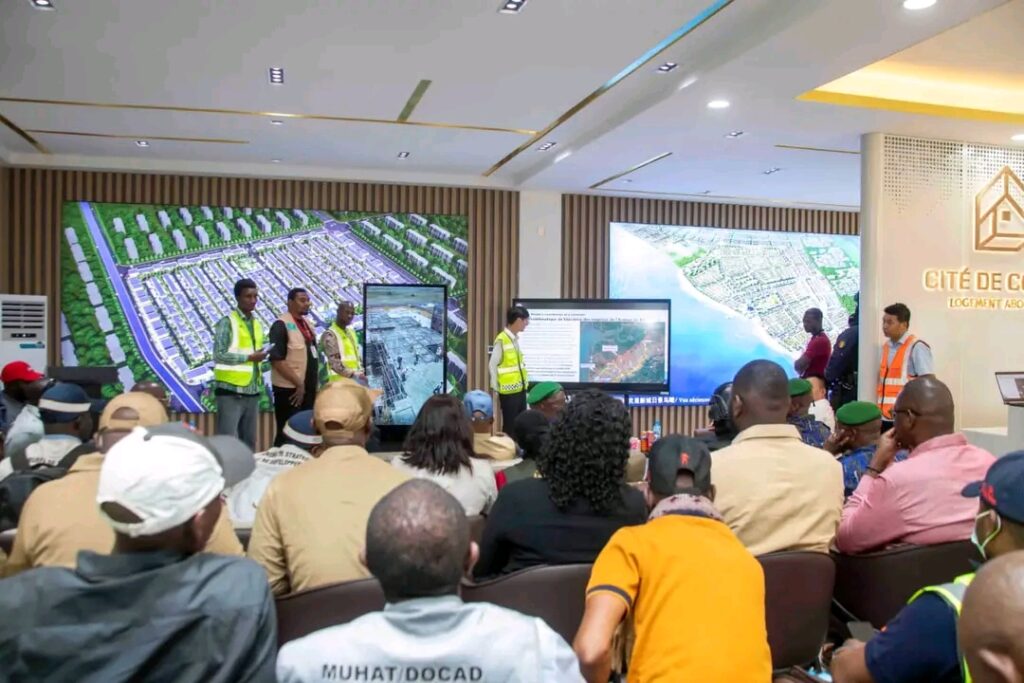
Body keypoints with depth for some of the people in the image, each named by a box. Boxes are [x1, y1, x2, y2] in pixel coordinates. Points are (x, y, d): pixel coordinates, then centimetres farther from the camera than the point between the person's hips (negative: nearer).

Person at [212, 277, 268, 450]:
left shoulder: (257, 324, 14)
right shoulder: (227, 322, -7)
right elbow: (219, 355, -14)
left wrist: (260, 382, 12)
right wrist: (249, 357, -15)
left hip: (252, 392, 7)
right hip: (231, 392, -7)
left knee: (249, 442, 11)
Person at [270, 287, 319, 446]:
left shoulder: (307, 323, 12)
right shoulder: (281, 325, -13)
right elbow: (277, 360, -19)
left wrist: (313, 385, 12)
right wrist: (298, 383, -18)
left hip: (308, 388, 8)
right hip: (290, 388, -8)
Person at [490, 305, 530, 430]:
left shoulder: (515, 339, 7)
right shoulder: (501, 340, -17)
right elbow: (492, 365, -13)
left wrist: (525, 379, 9)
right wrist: (496, 388, -9)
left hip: (520, 389, 8)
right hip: (509, 391, -8)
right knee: (509, 425, 1)